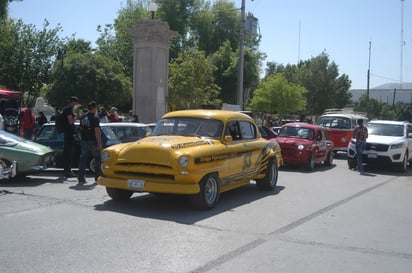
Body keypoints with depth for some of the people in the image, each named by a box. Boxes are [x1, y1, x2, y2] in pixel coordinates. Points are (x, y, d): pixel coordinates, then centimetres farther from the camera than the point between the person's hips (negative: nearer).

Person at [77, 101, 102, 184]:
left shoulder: (82, 118, 10)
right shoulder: (95, 118, -11)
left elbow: (81, 130, 17)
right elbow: (97, 131, -18)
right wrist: (99, 143, -17)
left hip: (84, 142, 6)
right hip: (93, 142, -6)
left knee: (83, 159, 6)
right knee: (98, 160, 8)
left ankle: (81, 178, 3)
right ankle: (98, 177, 10)